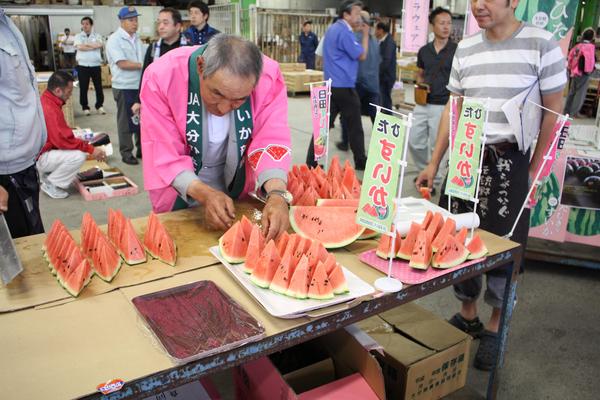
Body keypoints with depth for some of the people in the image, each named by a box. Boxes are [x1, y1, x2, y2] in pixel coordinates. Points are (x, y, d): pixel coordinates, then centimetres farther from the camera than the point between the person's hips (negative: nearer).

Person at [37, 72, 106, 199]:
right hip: (37, 158, -10)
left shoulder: (46, 101, 5)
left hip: (41, 151, 10)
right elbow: (64, 140, -26)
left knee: (80, 147, 13)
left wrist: (82, 141, 2)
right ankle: (51, 184, -6)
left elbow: (62, 133, 10)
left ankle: (46, 175, 15)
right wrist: (91, 149, -19)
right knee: (79, 155, -23)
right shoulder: (50, 110, -26)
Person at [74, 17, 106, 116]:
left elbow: (100, 45, -15)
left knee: (98, 87, 6)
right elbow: (79, 47, -13)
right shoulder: (78, 36, 6)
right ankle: (85, 107, 15)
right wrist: (94, 46, -8)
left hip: (96, 65, 0)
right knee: (83, 88, 5)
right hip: (82, 66, 0)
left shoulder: (97, 36, 7)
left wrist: (86, 44, -9)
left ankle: (99, 106, 20)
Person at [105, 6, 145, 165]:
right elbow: (122, 64, -18)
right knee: (126, 121, 2)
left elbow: (145, 59, 15)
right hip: (124, 87, -6)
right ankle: (126, 153, 12)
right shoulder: (114, 39, -10)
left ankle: (142, 149, 23)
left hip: (140, 85, 6)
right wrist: (143, 65, -13)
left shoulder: (137, 39, 12)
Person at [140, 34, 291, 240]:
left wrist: (277, 194, -43)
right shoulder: (161, 77, -29)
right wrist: (203, 194, -38)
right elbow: (164, 153, -25)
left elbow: (271, 141, -25)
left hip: (238, 191, 2)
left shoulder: (269, 77, -26)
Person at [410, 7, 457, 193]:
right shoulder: (424, 50, 7)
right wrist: (420, 85, -2)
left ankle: (434, 181, 17)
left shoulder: (457, 50, -5)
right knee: (414, 141, 7)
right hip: (423, 104, 5)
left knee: (436, 146, 1)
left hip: (443, 106, -4)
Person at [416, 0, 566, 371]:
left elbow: (553, 112, -3)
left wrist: (535, 171, -6)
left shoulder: (541, 44, -6)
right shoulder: (465, 48, 8)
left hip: (510, 160, -4)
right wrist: (434, 163, 8)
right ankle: (468, 315, 29)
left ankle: (494, 329, 23)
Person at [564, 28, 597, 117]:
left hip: (574, 72, 7)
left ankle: (567, 111, 17)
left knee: (572, 92, 14)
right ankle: (574, 112, -1)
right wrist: (589, 70, -9)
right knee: (580, 94, -1)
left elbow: (570, 56, 12)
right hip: (583, 73, -7)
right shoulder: (590, 46, -11)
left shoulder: (577, 45, 9)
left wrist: (570, 68, 19)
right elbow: (590, 59, -21)